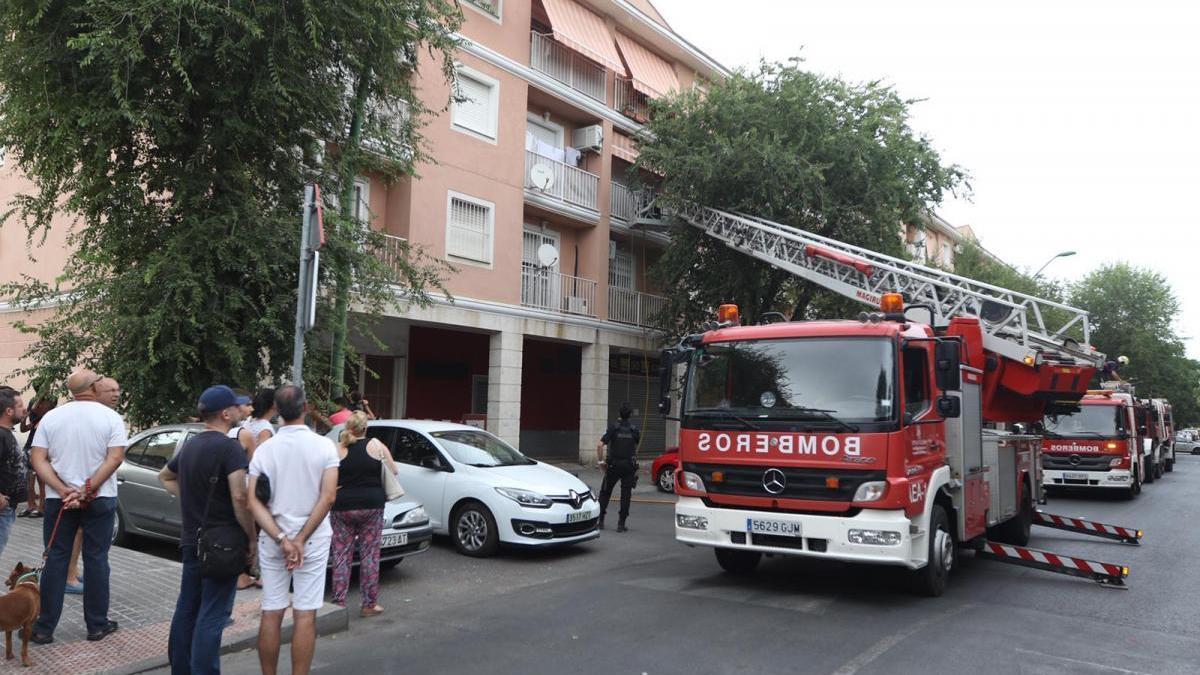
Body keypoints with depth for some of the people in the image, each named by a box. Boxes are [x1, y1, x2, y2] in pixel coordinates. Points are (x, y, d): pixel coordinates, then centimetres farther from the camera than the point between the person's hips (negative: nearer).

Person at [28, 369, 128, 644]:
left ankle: (44, 628, 13)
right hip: (100, 499, -2)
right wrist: (86, 490, -14)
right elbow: (115, 458, -15)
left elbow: (38, 460, -5)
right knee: (96, 560, 6)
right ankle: (97, 626, 12)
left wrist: (64, 491, -12)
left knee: (55, 560, 9)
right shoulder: (110, 417, -7)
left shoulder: (51, 417, 1)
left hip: (59, 499, 2)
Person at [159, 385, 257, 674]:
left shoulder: (189, 445, 10)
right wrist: (251, 538, -15)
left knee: (186, 608, 16)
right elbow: (239, 497, -25)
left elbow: (165, 476, 28)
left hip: (191, 540, 8)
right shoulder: (229, 447, -16)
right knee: (212, 615, -4)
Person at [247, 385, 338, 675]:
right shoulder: (324, 446, -7)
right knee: (305, 616, 3)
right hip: (313, 541, -2)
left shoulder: (264, 449, 0)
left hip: (272, 541, 2)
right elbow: (327, 497, -14)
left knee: (271, 614, 11)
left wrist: (281, 539, -14)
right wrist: (301, 539, -12)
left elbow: (253, 501, -8)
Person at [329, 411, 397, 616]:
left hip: (342, 507, 0)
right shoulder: (376, 446, -3)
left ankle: (339, 603, 9)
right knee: (369, 556, 7)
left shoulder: (337, 449, -2)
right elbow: (393, 471, 6)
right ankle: (369, 604, 10)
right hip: (371, 507, 0)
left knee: (341, 556, 8)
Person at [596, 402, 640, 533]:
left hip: (613, 465, -1)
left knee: (605, 492, 12)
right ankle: (621, 524, 3)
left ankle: (600, 521, 13)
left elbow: (600, 445, -15)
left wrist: (600, 461, -6)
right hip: (629, 466, 1)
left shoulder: (613, 428, -8)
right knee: (626, 495, 5)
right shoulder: (634, 430, -1)